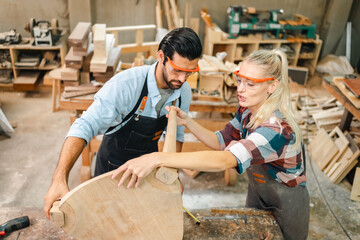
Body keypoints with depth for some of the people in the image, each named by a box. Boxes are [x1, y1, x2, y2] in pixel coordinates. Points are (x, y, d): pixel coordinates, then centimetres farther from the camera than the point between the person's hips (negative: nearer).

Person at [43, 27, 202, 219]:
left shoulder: (183, 92, -15)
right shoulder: (126, 84, -34)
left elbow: (176, 134, 1)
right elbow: (84, 127, -39)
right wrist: (59, 178, -48)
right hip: (114, 163, -4)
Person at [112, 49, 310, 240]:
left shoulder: (278, 128, -39)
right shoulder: (246, 110, -12)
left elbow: (224, 160, -51)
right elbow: (220, 142, -5)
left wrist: (157, 158, -58)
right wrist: (187, 122, -21)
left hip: (287, 204, -6)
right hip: (257, 192, 6)